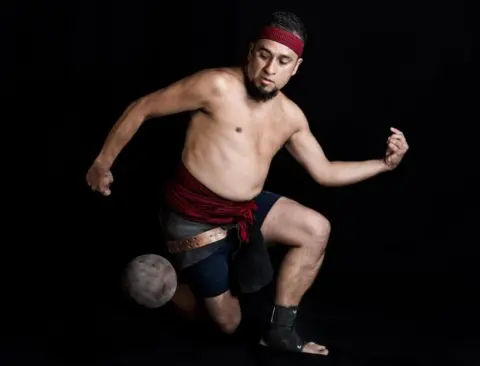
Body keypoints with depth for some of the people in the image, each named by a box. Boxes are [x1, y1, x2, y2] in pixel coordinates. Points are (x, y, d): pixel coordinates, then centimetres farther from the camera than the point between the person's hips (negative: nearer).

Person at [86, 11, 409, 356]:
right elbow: (142, 108, -11)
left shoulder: (291, 116, 4)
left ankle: (280, 330, 2)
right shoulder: (218, 85, -17)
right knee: (227, 324, 2)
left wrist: (383, 163, 0)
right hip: (195, 216, -6)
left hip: (246, 208, 6)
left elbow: (325, 173, 12)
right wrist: (103, 162, -11)